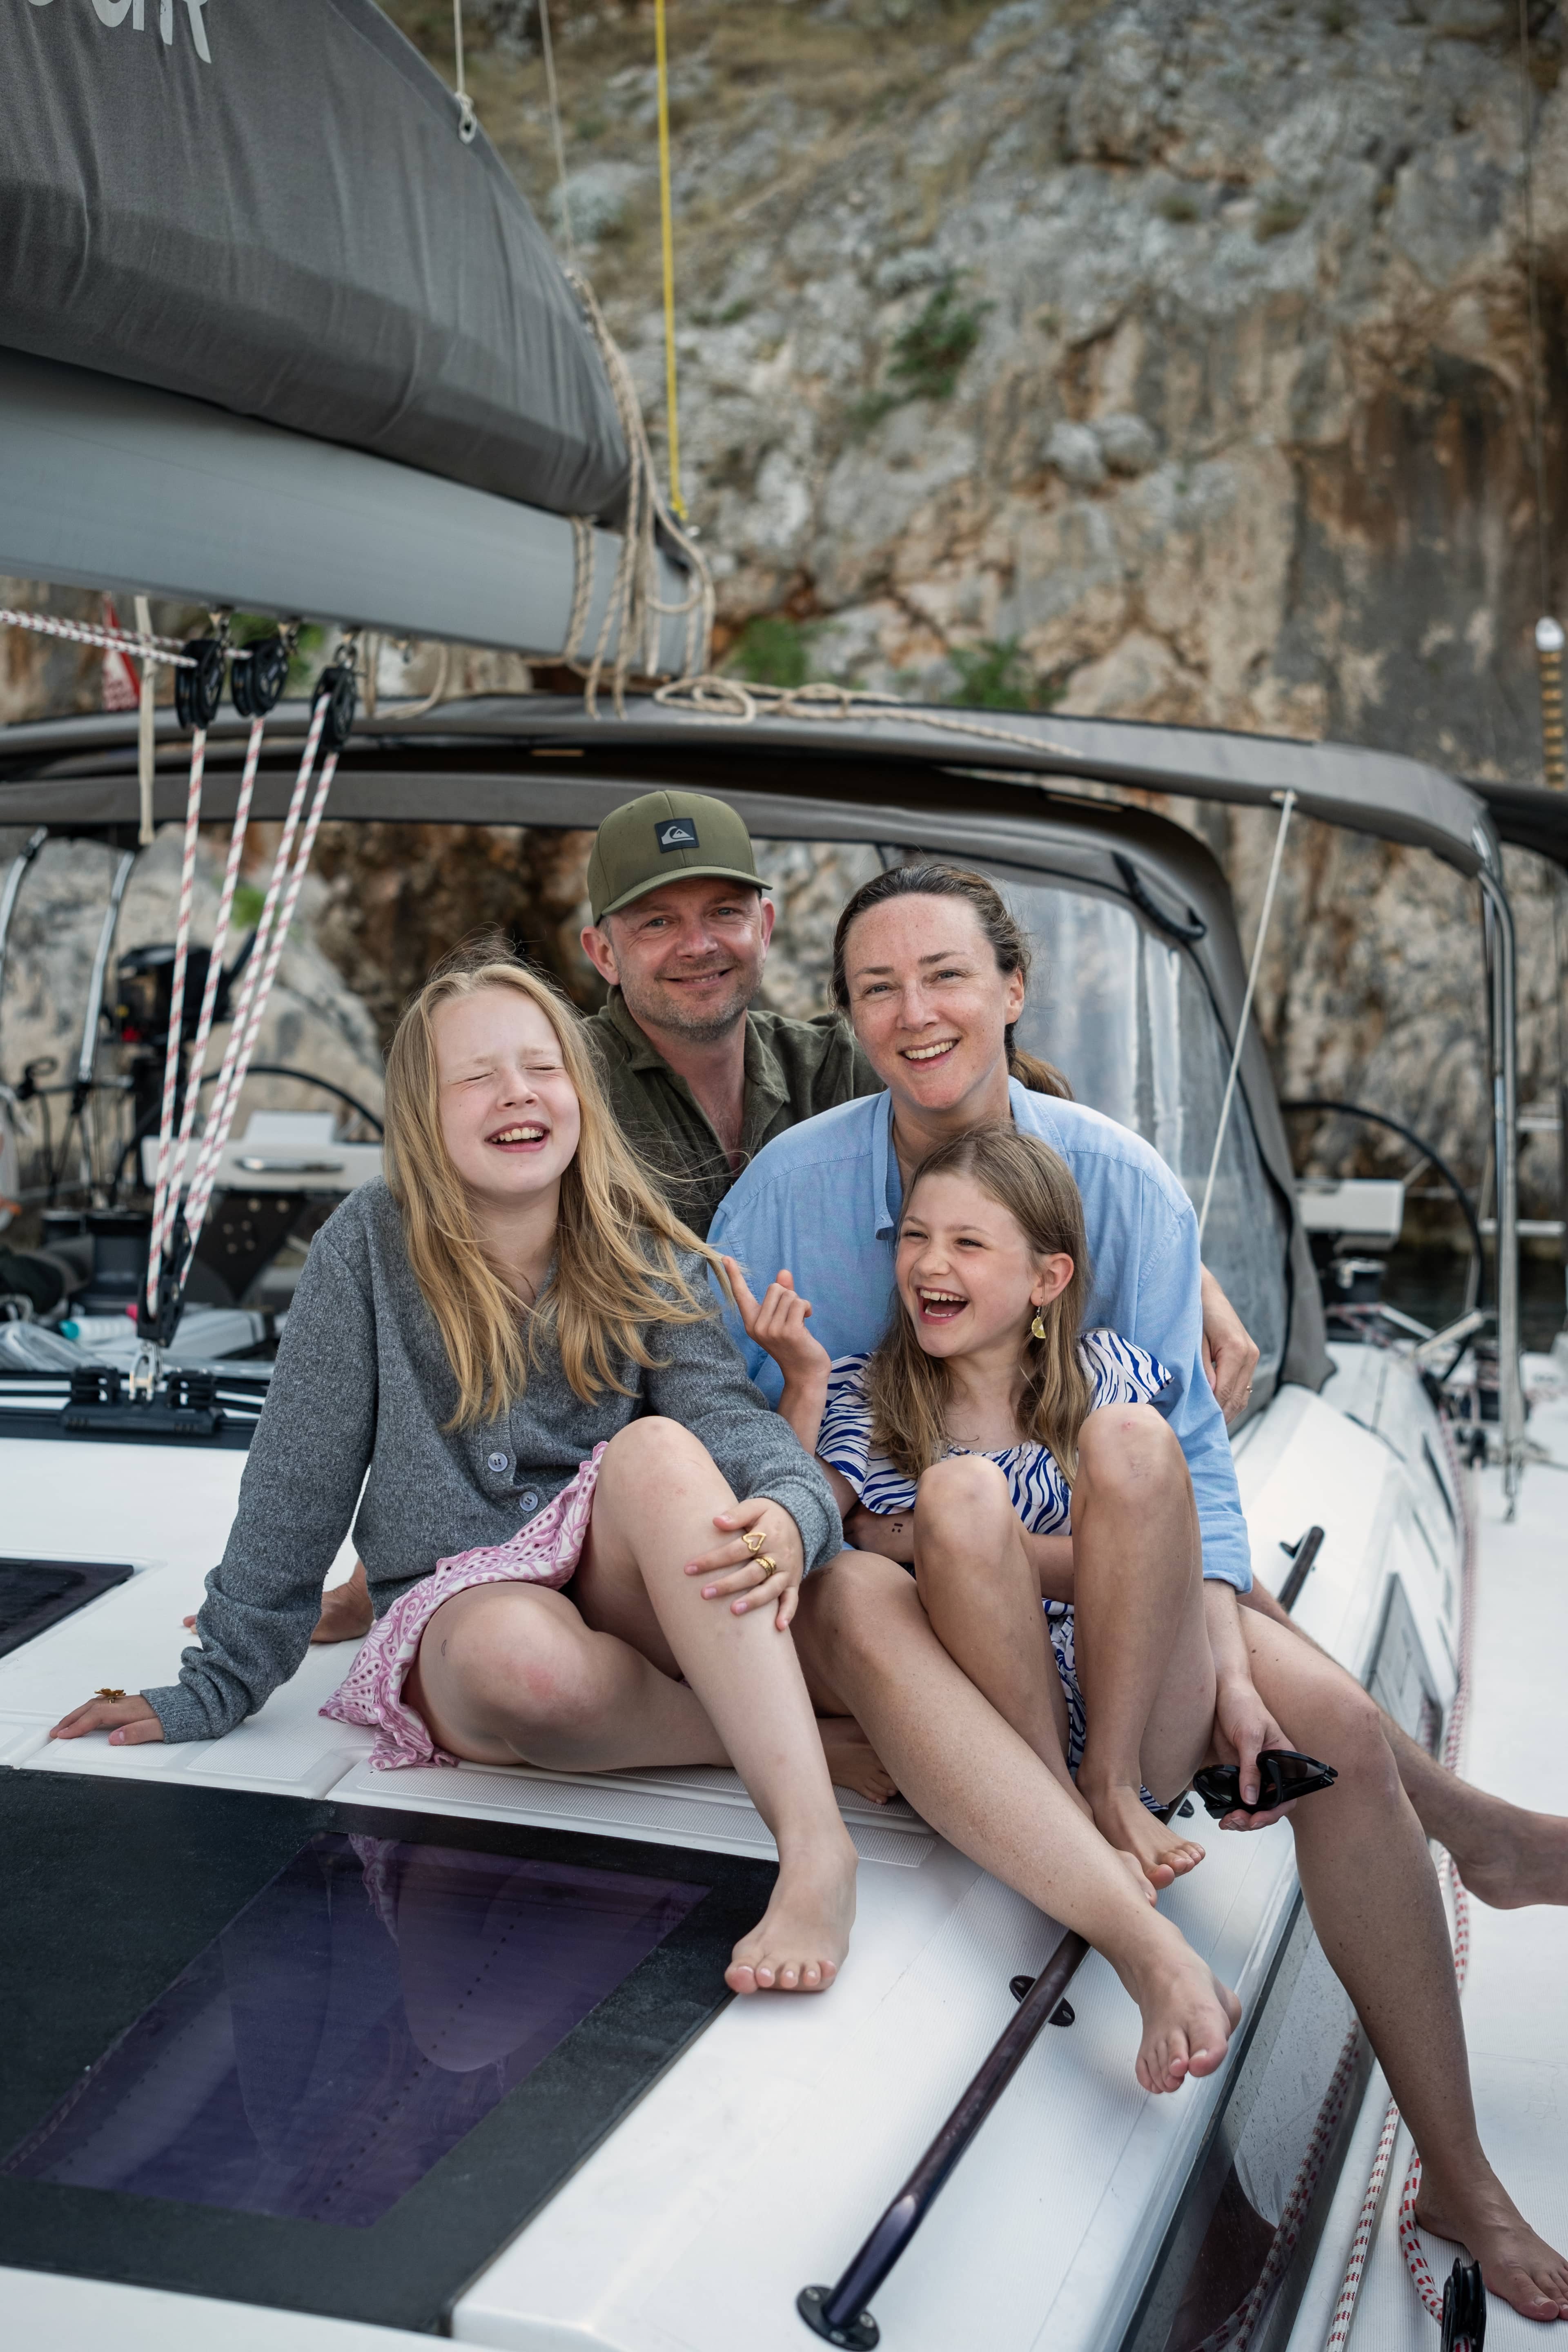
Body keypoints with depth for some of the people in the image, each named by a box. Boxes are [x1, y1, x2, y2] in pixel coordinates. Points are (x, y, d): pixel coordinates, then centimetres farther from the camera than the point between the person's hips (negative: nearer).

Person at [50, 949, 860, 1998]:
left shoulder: (647, 1256, 2)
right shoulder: (372, 1245, -4)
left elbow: (727, 1410, -13)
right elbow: (299, 1478, -1)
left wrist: (791, 1513, -35)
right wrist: (219, 1684, 2)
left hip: (633, 1597, 2)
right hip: (457, 1613, -1)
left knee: (657, 1449, -33)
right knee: (515, 1653, -39)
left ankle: (815, 1839, -42)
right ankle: (794, 1732, -20)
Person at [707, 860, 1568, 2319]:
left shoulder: (1120, 1183, -3)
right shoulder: (791, 1184, -6)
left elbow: (1186, 1445, -4)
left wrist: (1225, 1658, -17)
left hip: (1105, 1594, 2)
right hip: (864, 1584, -2)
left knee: (1337, 1725, -18)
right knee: (861, 1599, -38)